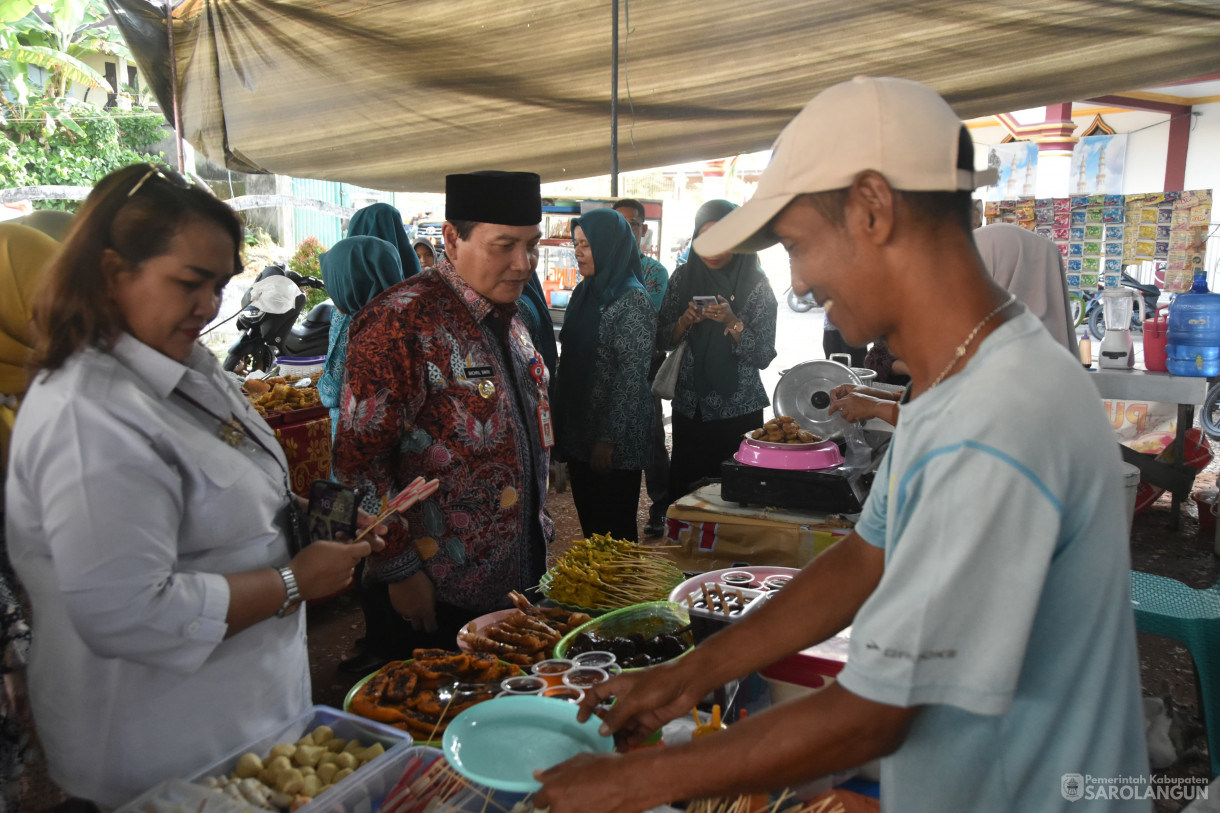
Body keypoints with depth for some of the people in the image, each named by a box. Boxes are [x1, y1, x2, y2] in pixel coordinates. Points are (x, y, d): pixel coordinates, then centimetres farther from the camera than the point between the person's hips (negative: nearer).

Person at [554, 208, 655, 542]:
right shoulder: (584, 293, 11)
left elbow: (632, 375, -17)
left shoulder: (632, 300, -13)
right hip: (578, 428, 7)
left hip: (614, 439, -7)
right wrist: (560, 420, 11)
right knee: (589, 524, 16)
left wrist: (609, 438, -18)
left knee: (614, 528, 5)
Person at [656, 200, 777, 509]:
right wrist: (684, 321, -12)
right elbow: (662, 340, 7)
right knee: (682, 489, 9)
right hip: (689, 408, 3)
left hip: (738, 411, -3)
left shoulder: (757, 286, -5)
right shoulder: (683, 278, 4)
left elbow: (763, 357, -8)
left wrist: (732, 323, -21)